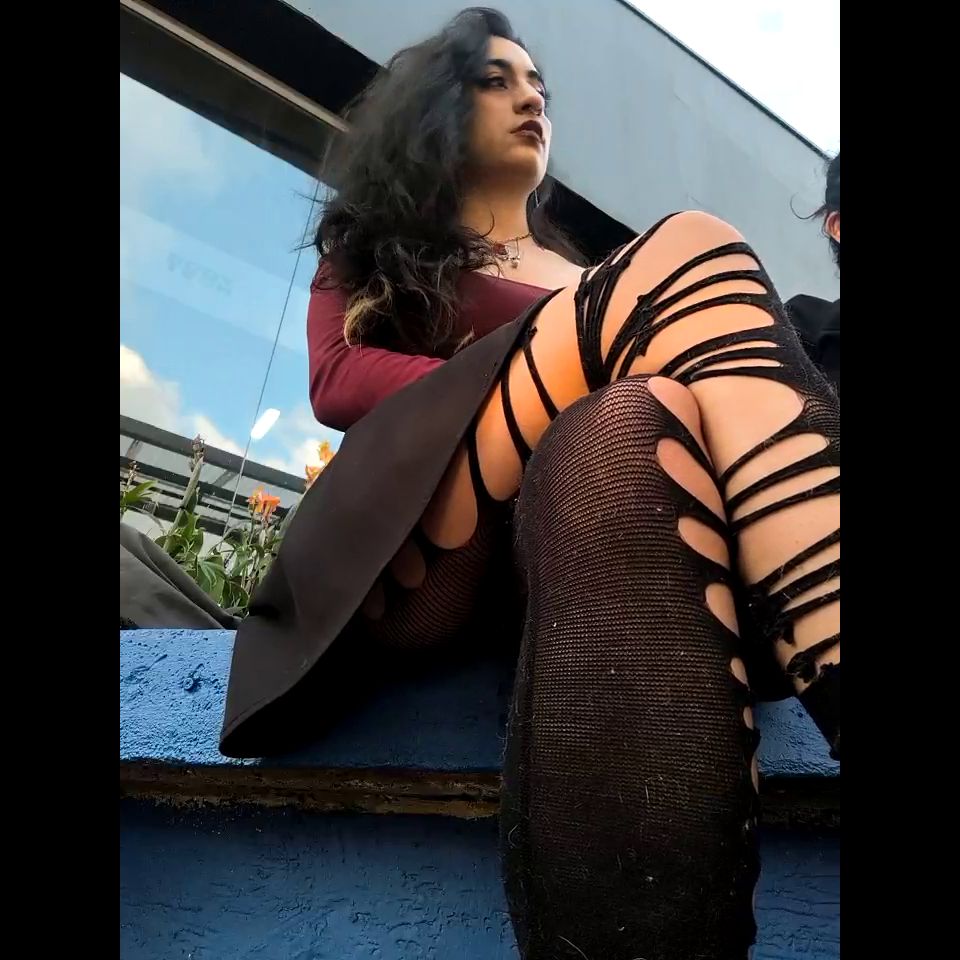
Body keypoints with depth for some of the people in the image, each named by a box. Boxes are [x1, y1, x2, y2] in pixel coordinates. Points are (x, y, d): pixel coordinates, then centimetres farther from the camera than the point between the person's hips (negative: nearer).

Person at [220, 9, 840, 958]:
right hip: (428, 553, -3)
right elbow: (338, 382, 6)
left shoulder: (585, 279, 37)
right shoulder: (375, 252, 27)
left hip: (567, 525, 3)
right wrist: (531, 390, -10)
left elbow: (632, 426, 21)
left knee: (635, 425, -34)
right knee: (690, 251, -21)